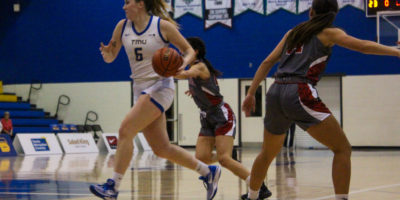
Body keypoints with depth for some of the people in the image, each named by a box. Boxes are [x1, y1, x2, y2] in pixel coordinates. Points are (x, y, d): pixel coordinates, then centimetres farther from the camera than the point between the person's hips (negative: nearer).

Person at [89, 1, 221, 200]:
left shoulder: (162, 26, -7)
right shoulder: (123, 26, 7)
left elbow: (189, 50, 1)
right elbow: (110, 57, 12)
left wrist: (183, 64, -21)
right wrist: (107, 54, -12)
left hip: (159, 87, -7)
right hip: (140, 89, 7)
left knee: (125, 131, -20)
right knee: (161, 148, 6)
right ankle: (208, 172, 21)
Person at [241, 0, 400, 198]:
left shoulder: (293, 32, 23)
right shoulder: (328, 33, 8)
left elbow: (267, 62, 20)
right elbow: (362, 46, -7)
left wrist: (251, 93, 23)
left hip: (275, 93, 6)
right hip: (299, 94, -6)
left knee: (267, 153, 26)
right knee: (343, 149, -1)